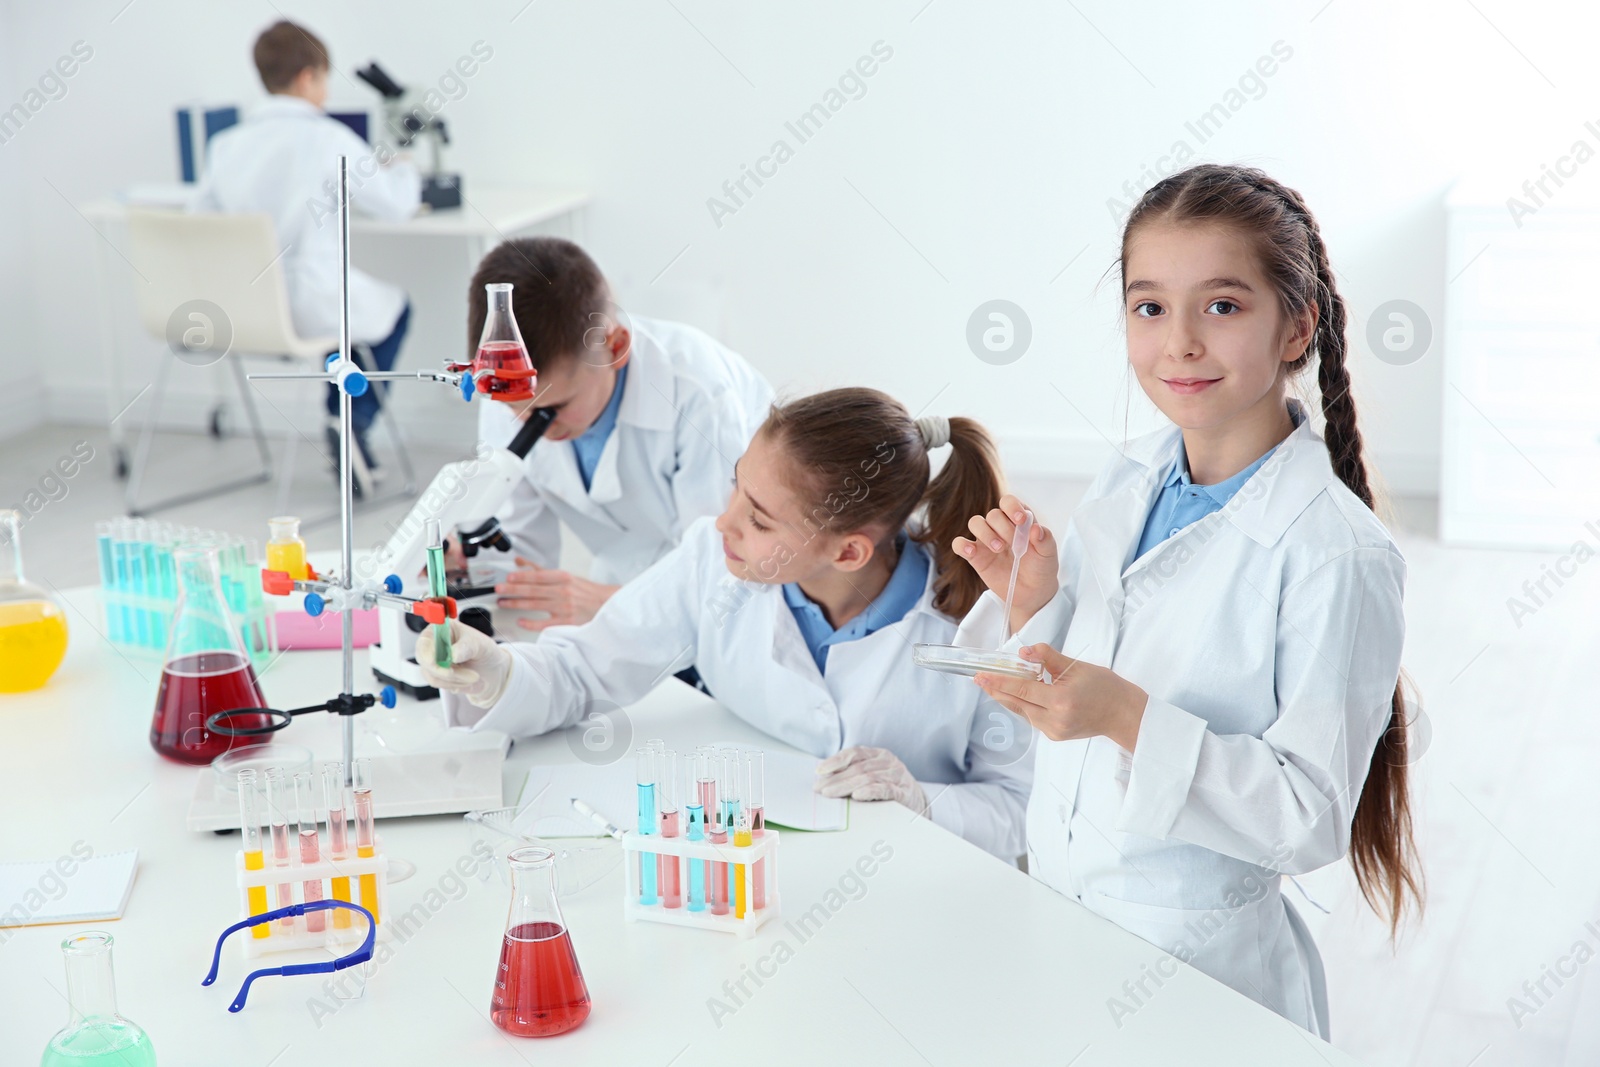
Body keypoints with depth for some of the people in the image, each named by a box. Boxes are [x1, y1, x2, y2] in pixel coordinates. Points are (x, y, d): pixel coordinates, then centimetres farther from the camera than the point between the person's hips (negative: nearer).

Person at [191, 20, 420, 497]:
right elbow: (398, 203, -3)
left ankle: (343, 422, 32)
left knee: (366, 298, 33)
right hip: (311, 308, -6)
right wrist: (402, 170, 21)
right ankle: (353, 421, 13)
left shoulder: (226, 144, 3)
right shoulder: (328, 139, -11)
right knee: (394, 307, 26)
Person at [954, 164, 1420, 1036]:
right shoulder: (1126, 484, 0)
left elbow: (1313, 815, -21)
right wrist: (1031, 606, -11)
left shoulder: (1337, 554, -20)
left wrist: (1132, 720, -30)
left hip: (1195, 965, -6)